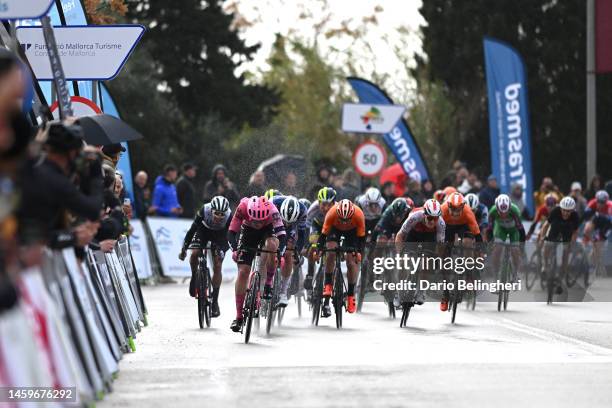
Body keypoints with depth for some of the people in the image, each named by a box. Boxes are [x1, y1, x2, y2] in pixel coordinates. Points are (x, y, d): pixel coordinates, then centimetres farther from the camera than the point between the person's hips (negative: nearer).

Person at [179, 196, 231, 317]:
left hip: (219, 235, 0)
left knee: (217, 267, -9)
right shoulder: (204, 211, -36)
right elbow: (192, 230, -30)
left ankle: (215, 300, 1)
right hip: (203, 230, 0)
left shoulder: (229, 215, -35)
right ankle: (194, 277, 6)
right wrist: (183, 249, -30)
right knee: (194, 254, -26)